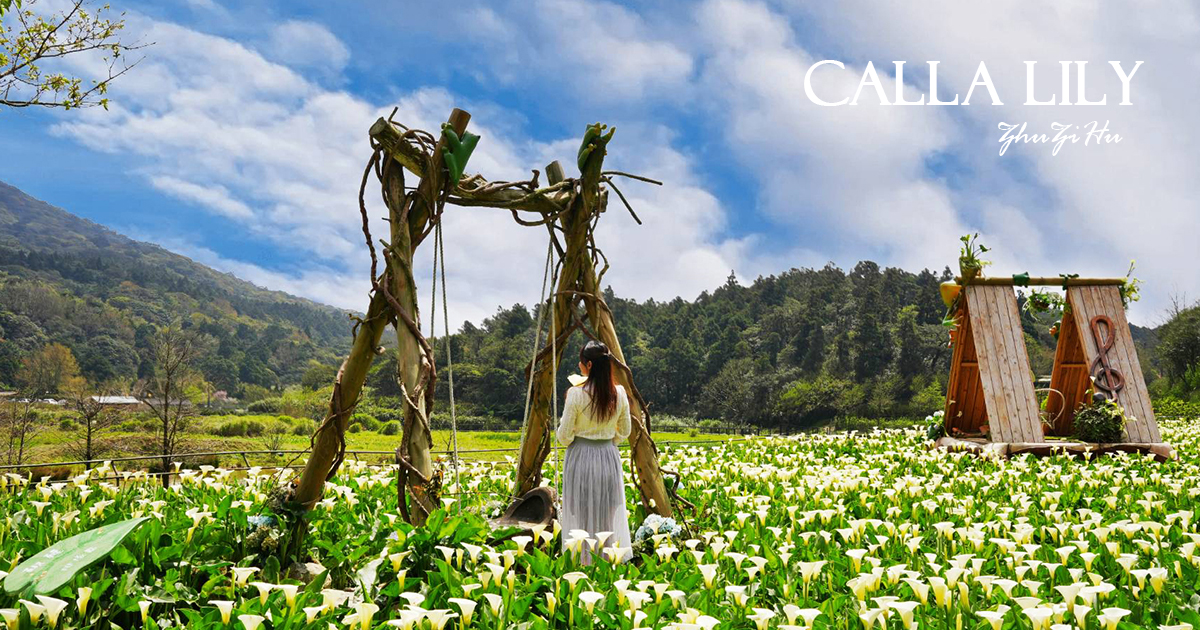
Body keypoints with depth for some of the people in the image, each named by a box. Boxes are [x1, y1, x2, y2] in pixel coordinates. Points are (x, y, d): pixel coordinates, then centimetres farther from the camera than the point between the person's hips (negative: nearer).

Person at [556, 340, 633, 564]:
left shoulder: (576, 394, -16)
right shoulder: (619, 393, -5)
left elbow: (564, 436, -11)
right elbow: (624, 431, 6)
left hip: (580, 457, -3)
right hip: (609, 456, 4)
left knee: (581, 515, 7)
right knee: (609, 515, 14)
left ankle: (583, 562, 12)